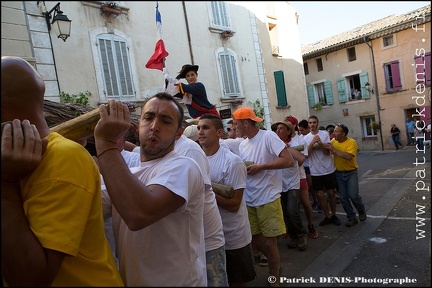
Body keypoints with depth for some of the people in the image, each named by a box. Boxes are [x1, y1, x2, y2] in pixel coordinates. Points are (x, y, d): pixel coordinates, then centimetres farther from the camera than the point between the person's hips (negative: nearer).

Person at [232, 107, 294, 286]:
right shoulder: (242, 144, 8)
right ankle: (276, 265, 42)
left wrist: (260, 167, -19)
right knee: (256, 241, 16)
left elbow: (289, 161, -20)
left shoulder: (268, 136, -13)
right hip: (249, 201, 7)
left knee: (269, 243, 5)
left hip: (268, 199, -6)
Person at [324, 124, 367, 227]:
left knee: (353, 195, -7)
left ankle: (361, 211, 25)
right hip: (339, 173, 4)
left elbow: (348, 156, -30)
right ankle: (351, 218, 20)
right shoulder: (333, 141, -2)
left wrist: (334, 150, -28)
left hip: (351, 173, -4)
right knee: (343, 197, 4)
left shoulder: (352, 142, -17)